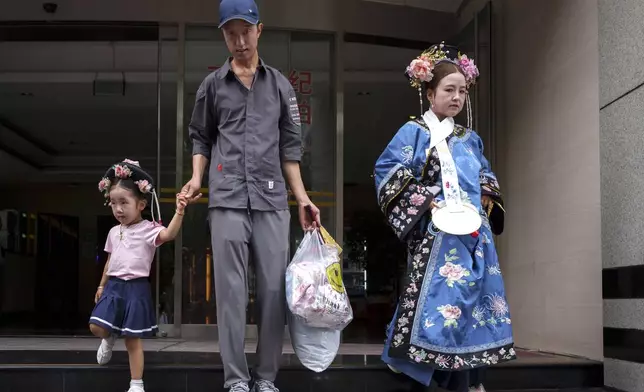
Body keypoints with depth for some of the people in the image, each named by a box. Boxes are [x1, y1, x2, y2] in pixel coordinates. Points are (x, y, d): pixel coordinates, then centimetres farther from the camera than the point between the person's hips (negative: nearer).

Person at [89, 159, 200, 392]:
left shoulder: (148, 229, -8)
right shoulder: (114, 232, 13)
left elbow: (169, 234, -28)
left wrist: (179, 211, -43)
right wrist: (102, 285, 24)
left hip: (135, 288, -5)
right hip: (113, 286, 6)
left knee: (133, 339, -2)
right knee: (96, 327, -6)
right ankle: (110, 339, 31)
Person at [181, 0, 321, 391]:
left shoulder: (280, 85, 12)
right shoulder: (212, 85, 10)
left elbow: (289, 146, 12)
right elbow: (201, 138, 16)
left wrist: (302, 198, 5)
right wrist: (197, 177, -2)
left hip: (273, 199, 1)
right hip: (227, 199, -1)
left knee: (274, 289, 0)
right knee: (232, 290, -2)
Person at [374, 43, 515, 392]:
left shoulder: (470, 138, 17)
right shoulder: (414, 132, -2)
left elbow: (486, 177, 27)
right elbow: (387, 171, -10)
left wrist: (485, 200, 5)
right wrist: (425, 202, -16)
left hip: (475, 232, 7)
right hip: (437, 233, -6)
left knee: (475, 297, 6)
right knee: (447, 298, -10)